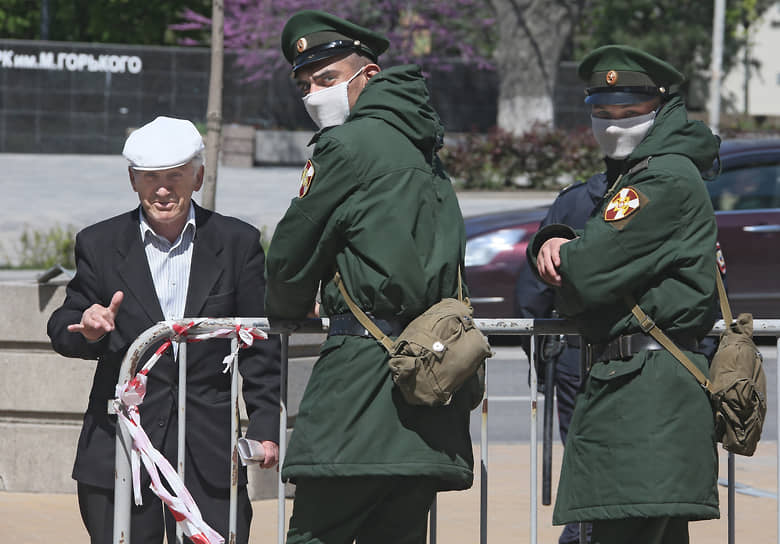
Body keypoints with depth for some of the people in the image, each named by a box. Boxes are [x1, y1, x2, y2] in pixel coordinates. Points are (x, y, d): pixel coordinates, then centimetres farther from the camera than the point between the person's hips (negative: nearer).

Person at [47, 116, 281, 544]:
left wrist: (265, 426, 0)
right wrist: (89, 330, -17)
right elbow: (62, 329, 7)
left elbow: (260, 346, 6)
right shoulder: (99, 245, 6)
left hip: (210, 449, 0)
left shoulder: (238, 243, 5)